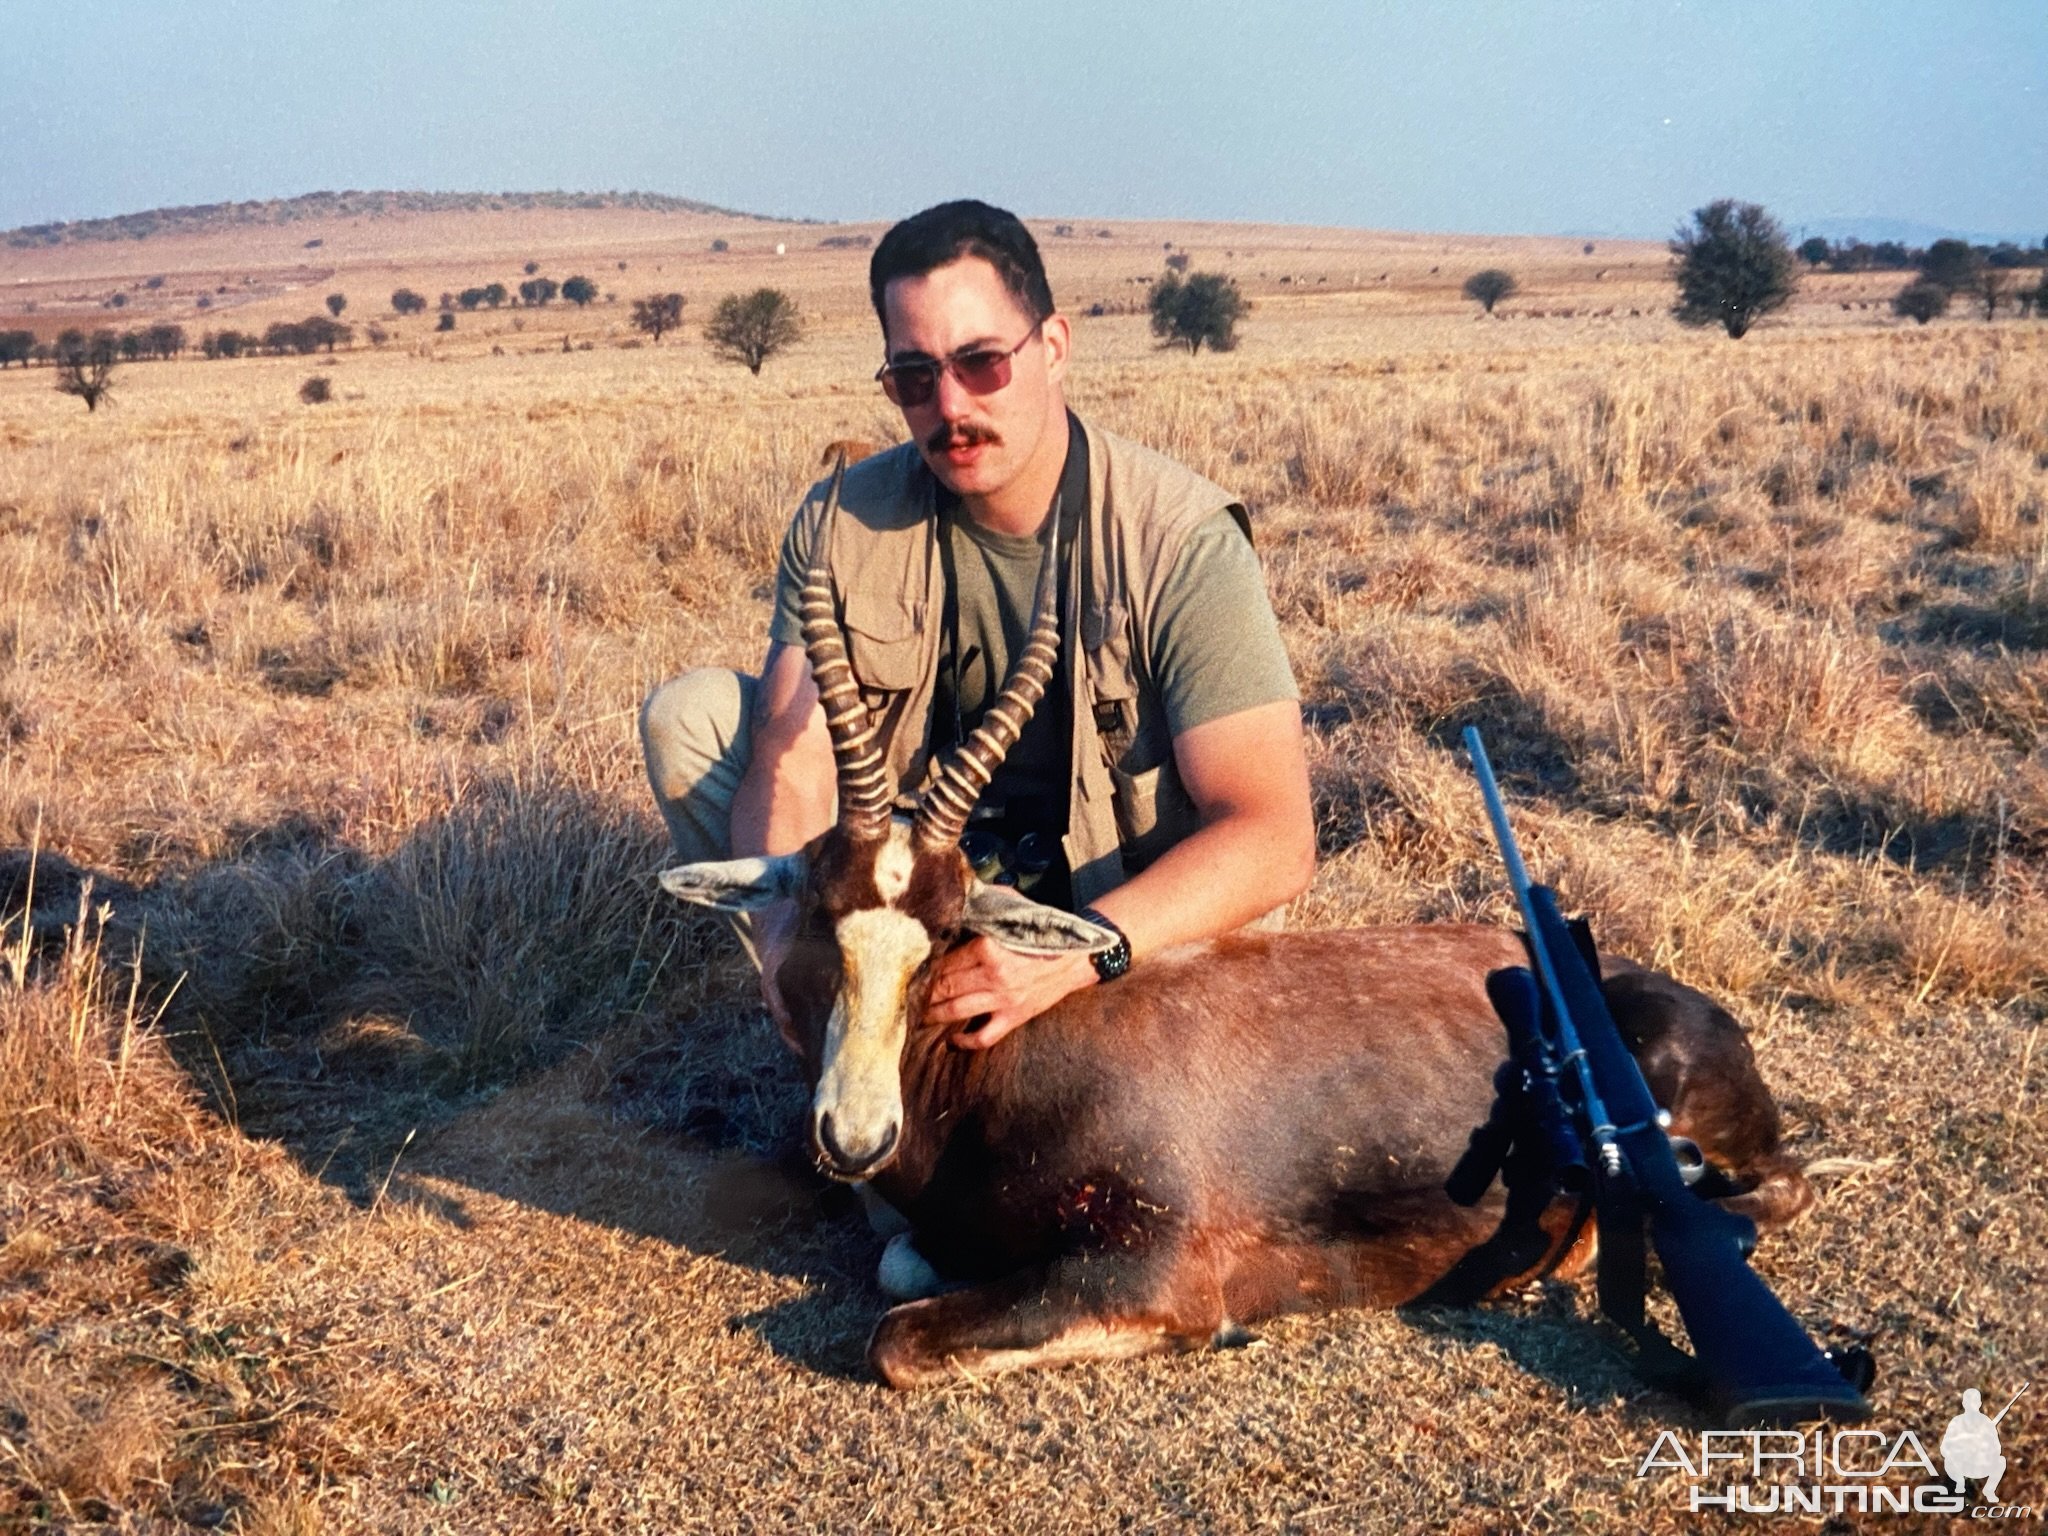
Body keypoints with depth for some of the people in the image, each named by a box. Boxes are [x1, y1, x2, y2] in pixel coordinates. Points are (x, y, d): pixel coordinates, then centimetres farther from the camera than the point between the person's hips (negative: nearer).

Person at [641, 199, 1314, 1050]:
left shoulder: (1177, 541, -21)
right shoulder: (844, 525, -9)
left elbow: (1274, 840, -28)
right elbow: (789, 761, -17)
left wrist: (1071, 957, -42)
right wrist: (782, 924, -39)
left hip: (1123, 911, -3)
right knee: (688, 713, -10)